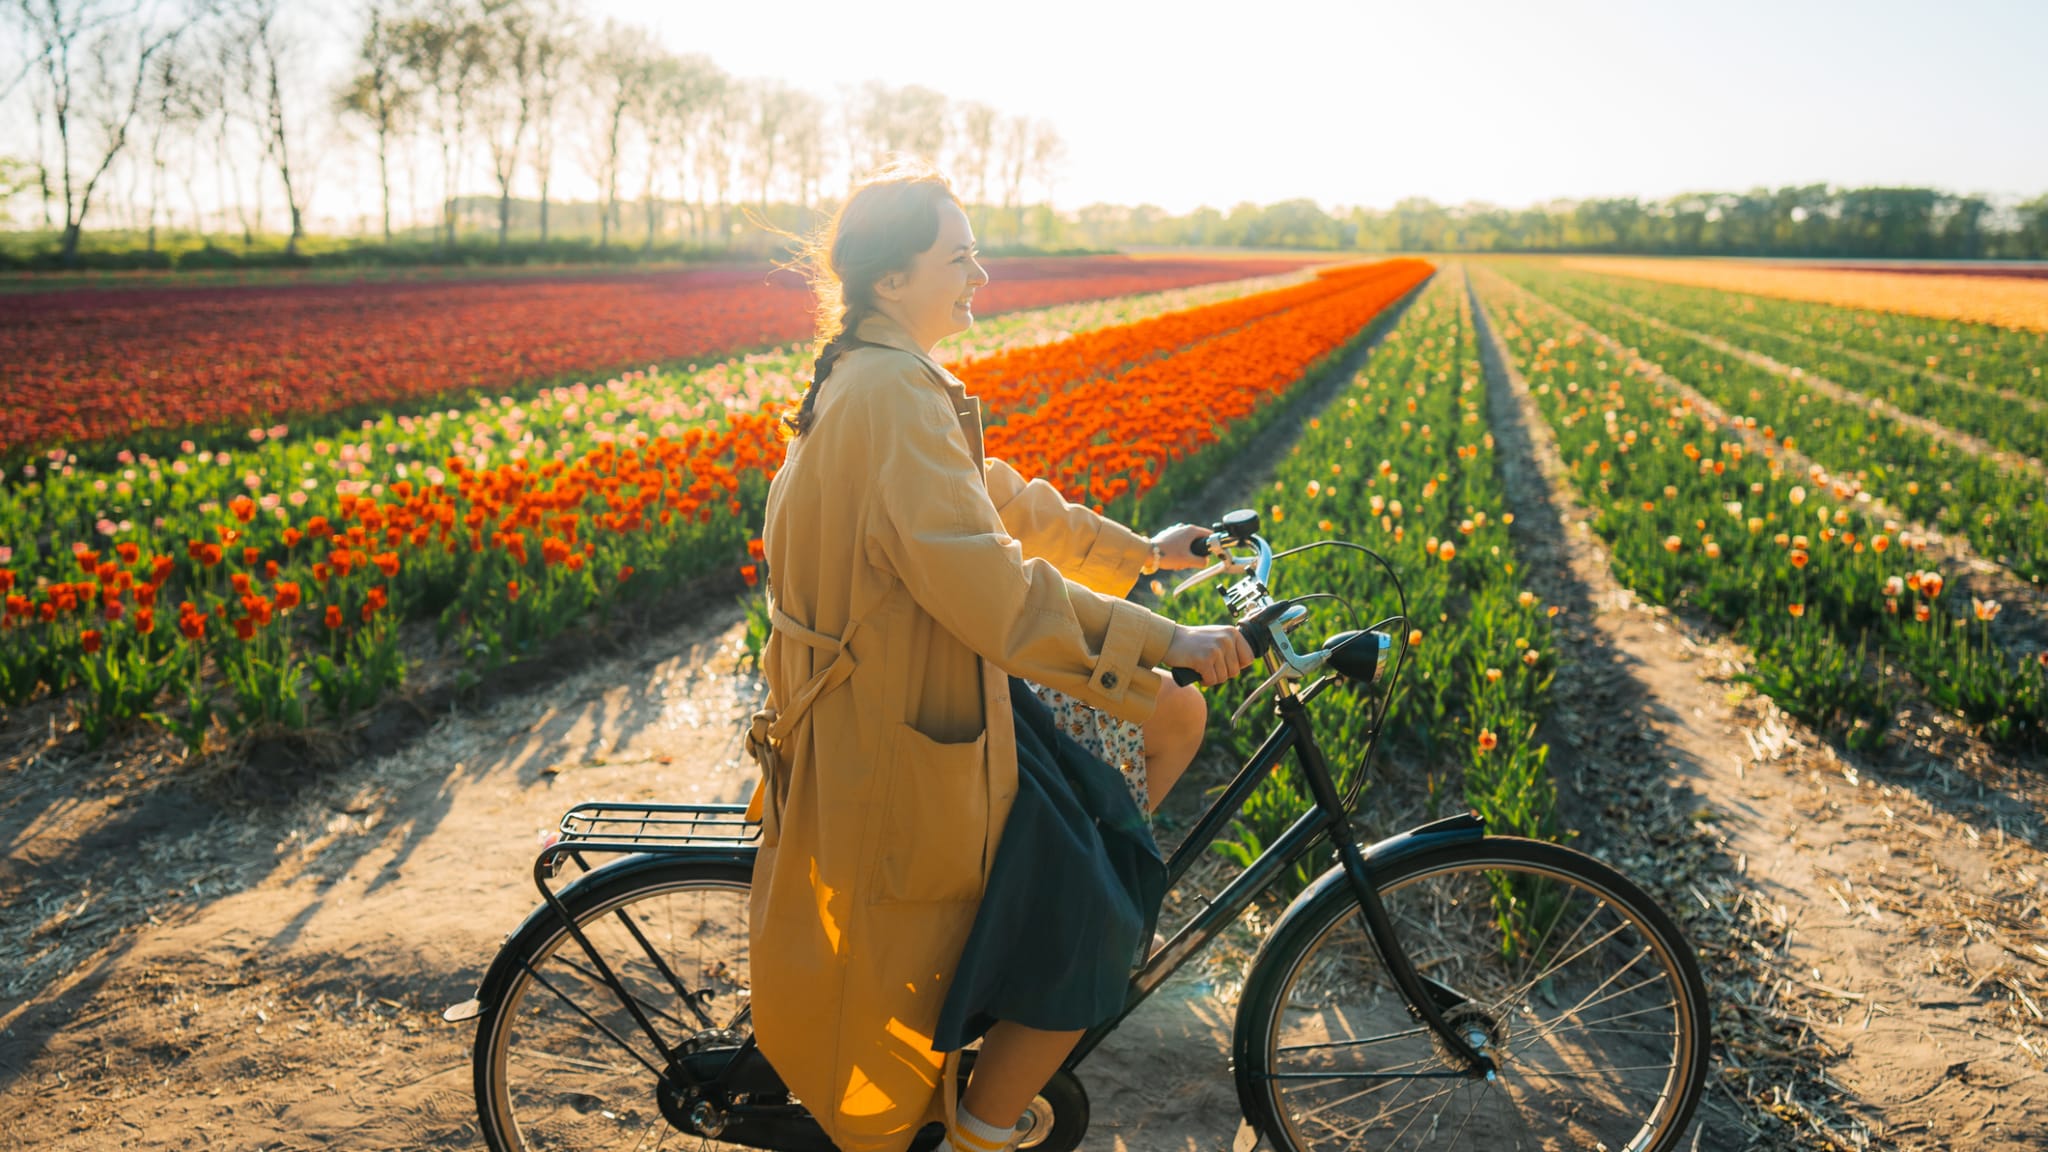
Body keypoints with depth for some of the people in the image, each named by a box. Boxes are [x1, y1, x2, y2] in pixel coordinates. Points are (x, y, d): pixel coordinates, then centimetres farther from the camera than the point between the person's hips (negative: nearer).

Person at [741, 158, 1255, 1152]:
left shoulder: (879, 377, 9)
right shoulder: (893, 393, -24)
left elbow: (996, 497, 19)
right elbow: (993, 593, -32)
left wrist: (1138, 551, 23)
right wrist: (1166, 640, -25)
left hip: (922, 688, 10)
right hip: (906, 729, -10)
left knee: (1175, 716, 13)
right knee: (1092, 931, 0)